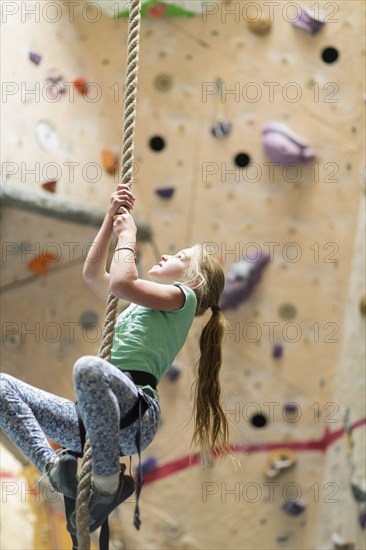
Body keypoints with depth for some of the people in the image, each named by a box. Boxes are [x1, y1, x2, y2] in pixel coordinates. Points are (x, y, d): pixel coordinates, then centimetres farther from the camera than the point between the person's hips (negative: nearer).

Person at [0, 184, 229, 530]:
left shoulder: (182, 296, 9)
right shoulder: (139, 304, 35)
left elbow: (121, 282, -7)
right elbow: (92, 273, 37)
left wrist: (127, 233, 10)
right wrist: (111, 219, 32)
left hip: (136, 412, -8)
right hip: (94, 421, 9)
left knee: (88, 367, -42)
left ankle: (109, 482, -27)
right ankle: (55, 468, -19)